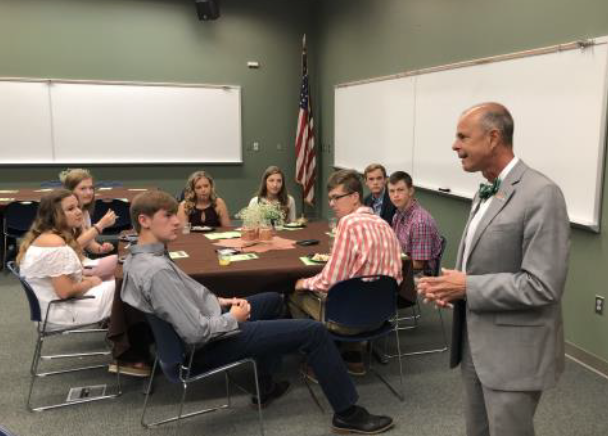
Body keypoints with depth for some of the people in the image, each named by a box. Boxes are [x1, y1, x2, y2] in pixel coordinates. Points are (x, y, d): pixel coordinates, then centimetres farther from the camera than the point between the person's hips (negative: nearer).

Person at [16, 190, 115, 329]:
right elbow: (65, 291, -28)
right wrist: (90, 282, -10)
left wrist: (85, 278, 2)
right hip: (61, 311, -10)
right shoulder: (55, 243, -25)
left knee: (111, 281, 15)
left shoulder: (44, 238, 7)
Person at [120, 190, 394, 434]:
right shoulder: (157, 270, -31)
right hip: (210, 345, -10)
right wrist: (233, 318, -14)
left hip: (207, 320, 10)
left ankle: (266, 387, 36)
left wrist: (219, 301, 4)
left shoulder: (137, 258, 1)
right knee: (313, 332, -6)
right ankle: (348, 413, 10)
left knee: (272, 300, 30)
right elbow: (196, 332, -31)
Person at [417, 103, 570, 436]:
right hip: (475, 342, 9)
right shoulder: (486, 193, 11)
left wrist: (467, 287, -19)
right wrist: (451, 286, -1)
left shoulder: (541, 194, -19)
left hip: (514, 352, -8)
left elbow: (542, 286, -24)